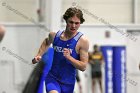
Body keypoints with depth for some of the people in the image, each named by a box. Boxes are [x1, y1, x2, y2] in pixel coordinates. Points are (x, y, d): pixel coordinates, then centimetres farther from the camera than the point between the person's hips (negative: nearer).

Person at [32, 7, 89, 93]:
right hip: (52, 78, 0)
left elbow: (83, 67, -12)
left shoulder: (82, 41, -11)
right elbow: (46, 43, 26)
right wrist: (39, 56, 13)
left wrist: (69, 57, -25)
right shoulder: (54, 35, -1)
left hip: (67, 82, 0)